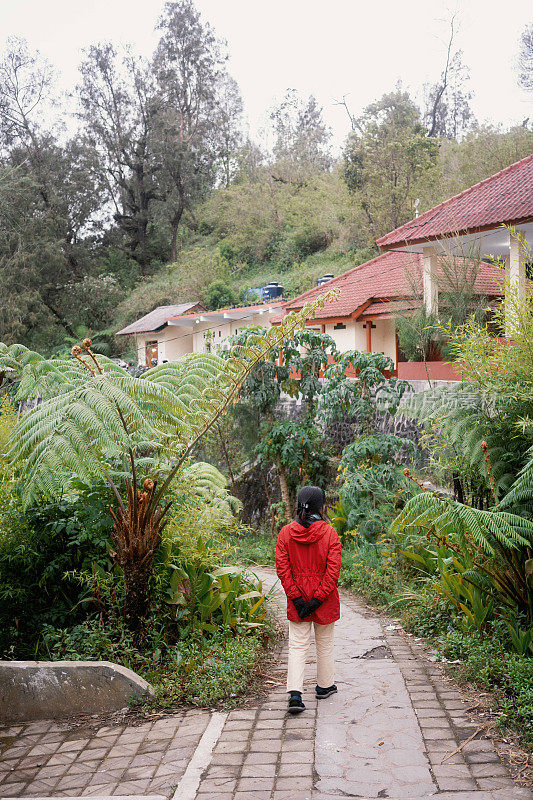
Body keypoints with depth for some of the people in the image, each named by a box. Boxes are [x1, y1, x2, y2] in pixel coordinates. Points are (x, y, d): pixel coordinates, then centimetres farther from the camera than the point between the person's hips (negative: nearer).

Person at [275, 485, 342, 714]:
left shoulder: (286, 533, -6)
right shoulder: (329, 533, -12)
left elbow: (282, 568, -7)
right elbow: (333, 571, -14)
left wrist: (297, 598, -6)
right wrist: (318, 599, -11)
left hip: (297, 602, 1)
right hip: (324, 600, -1)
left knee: (297, 646, 5)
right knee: (324, 643, 17)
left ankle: (295, 694, -8)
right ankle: (324, 686, 32)